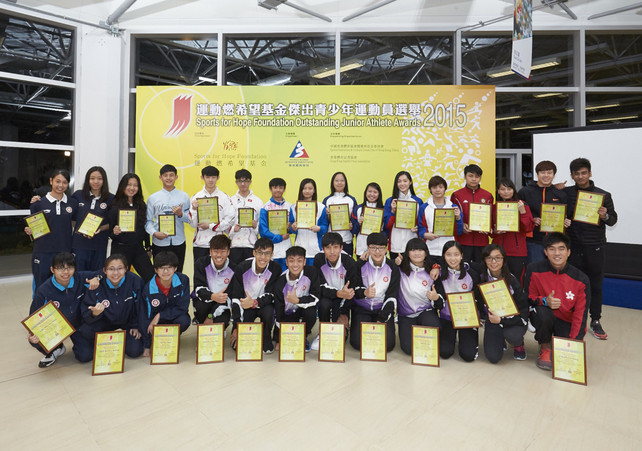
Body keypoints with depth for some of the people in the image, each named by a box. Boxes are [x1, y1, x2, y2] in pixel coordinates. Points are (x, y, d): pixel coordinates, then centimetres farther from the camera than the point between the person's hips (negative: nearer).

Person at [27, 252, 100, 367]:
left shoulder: (81, 278, -18)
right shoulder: (43, 290, -20)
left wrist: (96, 279, -27)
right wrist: (33, 334, -29)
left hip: (78, 324, 0)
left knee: (86, 356, -14)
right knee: (35, 340, -28)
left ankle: (78, 343, 25)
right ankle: (57, 349, 8)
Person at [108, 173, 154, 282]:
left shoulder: (142, 205, 7)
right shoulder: (115, 206, -5)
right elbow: (110, 232, -1)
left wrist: (148, 247, 15)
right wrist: (114, 232, -23)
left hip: (139, 249, 4)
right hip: (120, 249, -3)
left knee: (151, 278, -3)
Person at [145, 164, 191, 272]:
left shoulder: (184, 196, 6)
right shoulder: (153, 198, 6)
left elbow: (190, 219, 4)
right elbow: (148, 220, 3)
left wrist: (181, 214, -15)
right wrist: (154, 233, -13)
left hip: (178, 243, 0)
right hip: (159, 243, 0)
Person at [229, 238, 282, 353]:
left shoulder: (275, 268, -17)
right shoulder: (242, 268, -16)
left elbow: (270, 295, -16)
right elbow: (236, 298, -14)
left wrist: (255, 302, -38)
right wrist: (237, 327, -17)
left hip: (264, 304, 0)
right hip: (245, 306, 1)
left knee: (268, 312, -36)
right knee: (237, 345, -13)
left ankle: (266, 340, -6)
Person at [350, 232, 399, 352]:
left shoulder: (392, 268, -3)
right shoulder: (360, 265, -7)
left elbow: (392, 296, -4)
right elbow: (353, 288, -4)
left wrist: (382, 319, -13)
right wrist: (364, 293, -28)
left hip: (383, 309, 1)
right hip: (361, 308, -1)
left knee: (388, 344, -15)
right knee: (358, 342, -17)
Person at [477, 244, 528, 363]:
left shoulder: (511, 280, -14)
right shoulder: (481, 278, -9)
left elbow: (523, 307, -13)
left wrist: (501, 320, -22)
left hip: (513, 318, -1)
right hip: (492, 318, 1)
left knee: (512, 336, -36)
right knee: (493, 357, -15)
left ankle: (518, 345, 4)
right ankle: (500, 340, 21)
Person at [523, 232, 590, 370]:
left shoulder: (581, 279, -12)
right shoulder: (534, 270, -13)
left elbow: (580, 314, -12)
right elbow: (528, 298, -4)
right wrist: (545, 301, -27)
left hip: (566, 322, 1)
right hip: (544, 317, -1)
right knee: (542, 312, -36)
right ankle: (545, 346, -5)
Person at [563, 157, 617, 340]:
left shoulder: (603, 195, 2)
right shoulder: (565, 193, 2)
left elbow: (613, 220, 2)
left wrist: (605, 216, -18)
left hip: (596, 248, 0)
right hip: (573, 247, 0)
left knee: (596, 285, 8)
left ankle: (595, 321, 21)